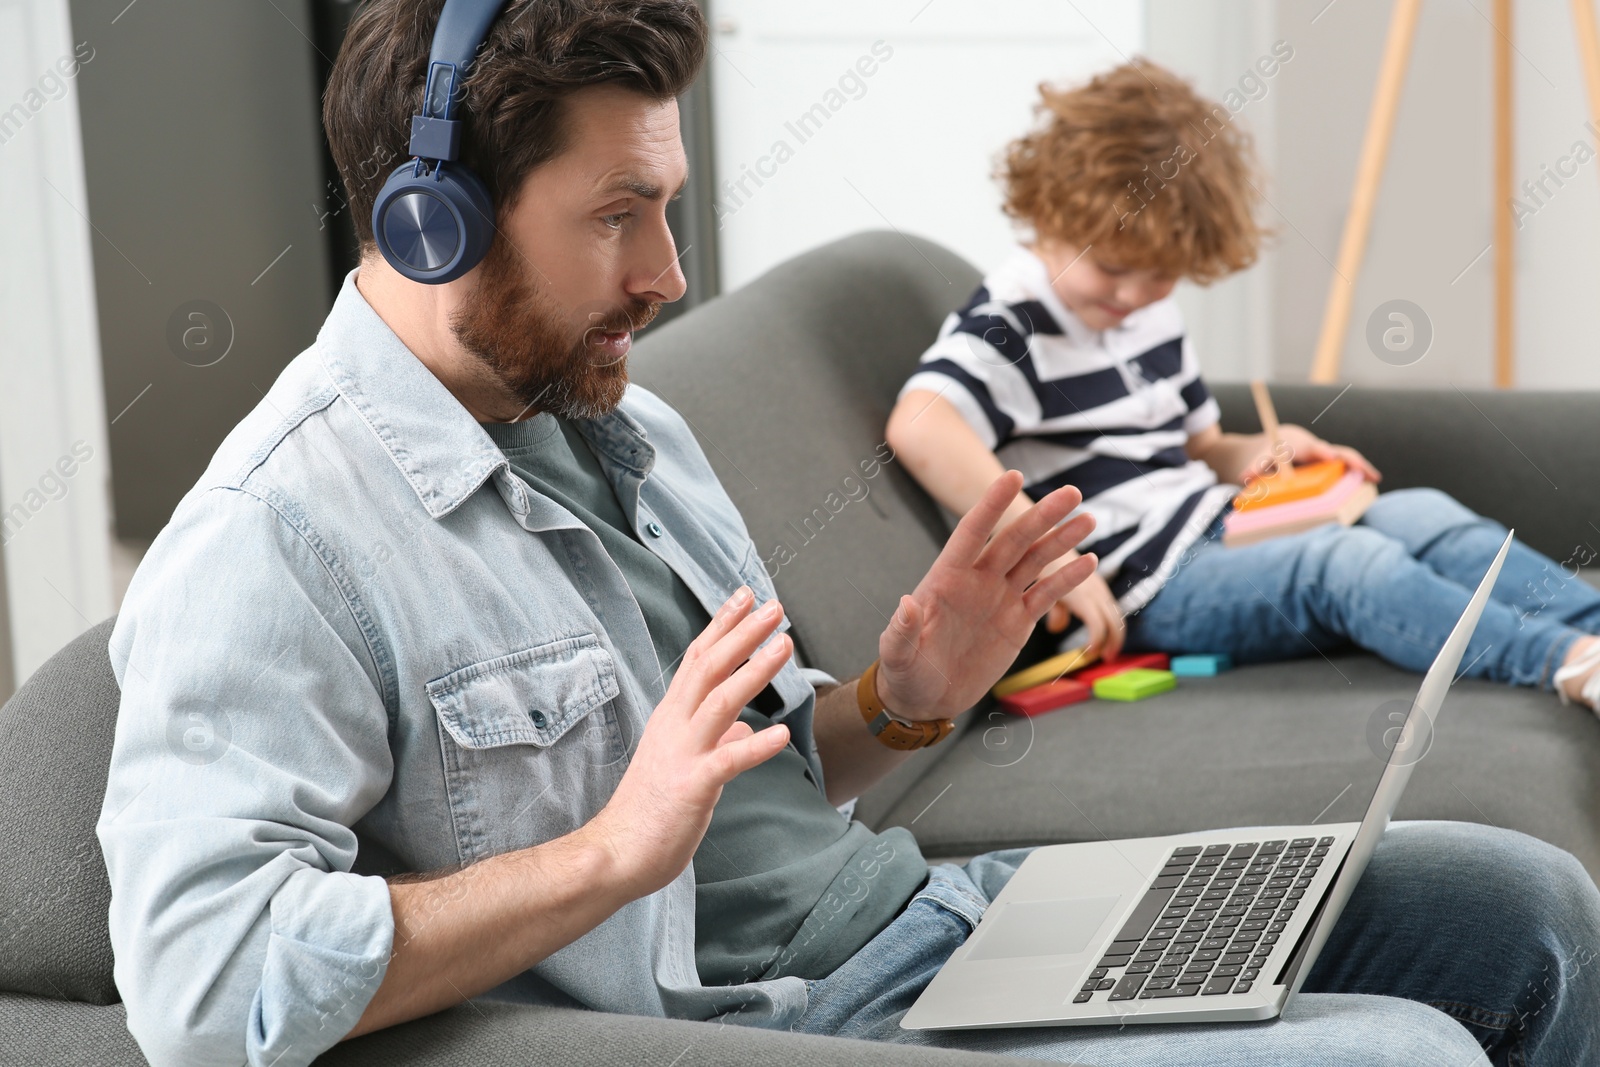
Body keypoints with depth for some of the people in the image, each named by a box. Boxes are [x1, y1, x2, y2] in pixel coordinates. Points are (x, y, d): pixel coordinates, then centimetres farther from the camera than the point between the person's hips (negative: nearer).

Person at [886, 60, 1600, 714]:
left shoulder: (1149, 310, 17)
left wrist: (1261, 455, 4)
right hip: (1139, 592, -9)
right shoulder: (1011, 327, -12)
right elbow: (919, 428, -32)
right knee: (1348, 562, -28)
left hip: (1213, 532, 10)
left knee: (1420, 515, -6)